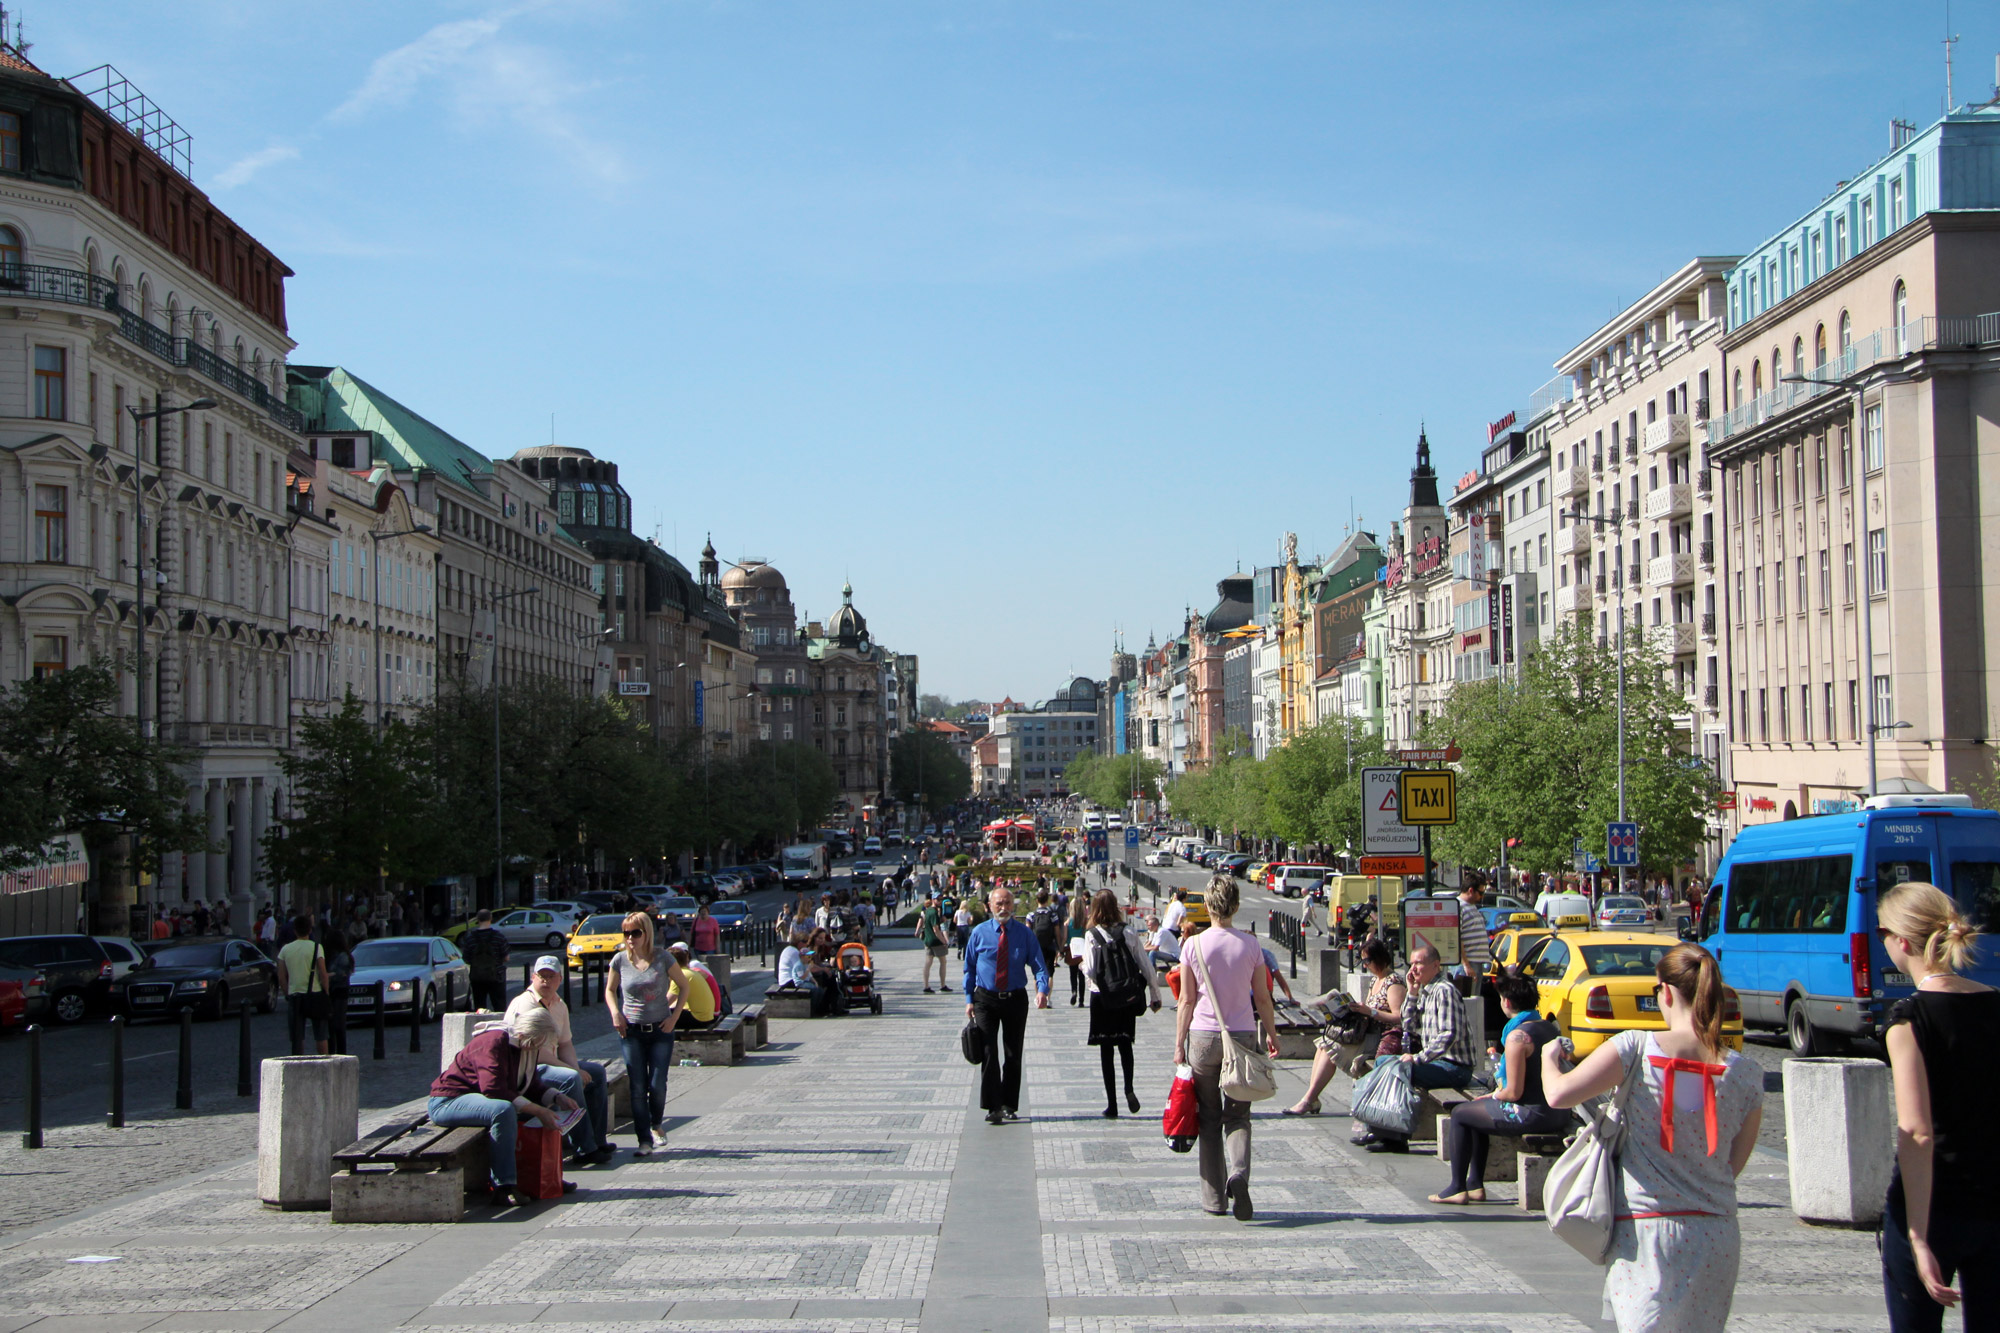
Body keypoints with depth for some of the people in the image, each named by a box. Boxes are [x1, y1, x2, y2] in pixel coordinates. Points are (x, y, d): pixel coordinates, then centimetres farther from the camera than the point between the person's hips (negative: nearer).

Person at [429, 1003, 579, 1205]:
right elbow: (494, 1090, -34)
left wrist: (557, 1097, -11)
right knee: (503, 1110, -38)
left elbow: (531, 1085, 8)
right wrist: (536, 1110, -35)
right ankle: (503, 1186, -33)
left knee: (551, 1108, 5)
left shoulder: (526, 1045, 2)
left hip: (480, 1098, 10)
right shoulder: (494, 1043, -26)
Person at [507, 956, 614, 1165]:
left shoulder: (559, 1006, 10)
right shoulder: (524, 1005, -19)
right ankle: (585, 1149, -28)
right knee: (570, 1079, -32)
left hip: (550, 1064, 10)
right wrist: (572, 1070, -19)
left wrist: (575, 1069, -7)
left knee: (596, 1071, 12)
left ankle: (598, 1140, 13)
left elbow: (565, 1043, 14)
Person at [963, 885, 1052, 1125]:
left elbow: (1039, 965, -6)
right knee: (989, 1053, -8)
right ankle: (993, 1107, -5)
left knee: (1013, 1054, 7)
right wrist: (969, 999, -1)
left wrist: (1042, 990, -25)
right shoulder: (979, 932, 1)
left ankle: (1009, 1105, 17)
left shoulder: (1025, 934, 0)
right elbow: (969, 967, 6)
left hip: (1016, 999, 1)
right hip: (986, 999, -1)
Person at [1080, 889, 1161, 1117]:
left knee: (1106, 1049, 6)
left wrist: (1080, 963, 8)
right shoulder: (1129, 933, -3)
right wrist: (1155, 995, 8)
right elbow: (1146, 966, -1)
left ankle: (1112, 1104, 6)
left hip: (1102, 998, -2)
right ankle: (1129, 1088, -4)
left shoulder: (1091, 935, -10)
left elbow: (1090, 972, -14)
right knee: (1125, 1043, 19)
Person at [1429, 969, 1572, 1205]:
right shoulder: (1551, 1028, 8)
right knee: (1477, 1111, 27)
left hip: (1532, 1115, -9)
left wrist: (1495, 1095, 1)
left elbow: (1514, 1092, -20)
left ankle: (1457, 1188, 13)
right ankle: (1475, 1185, 27)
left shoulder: (1518, 1036, -20)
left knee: (1460, 1113, 8)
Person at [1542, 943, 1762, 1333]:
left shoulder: (1637, 1048, -11)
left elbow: (1559, 1094, -14)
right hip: (1716, 1236, 3)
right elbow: (1734, 1165, 6)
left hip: (1646, 1231, -3)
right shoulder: (1745, 1073, -2)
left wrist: (1549, 1058, 7)